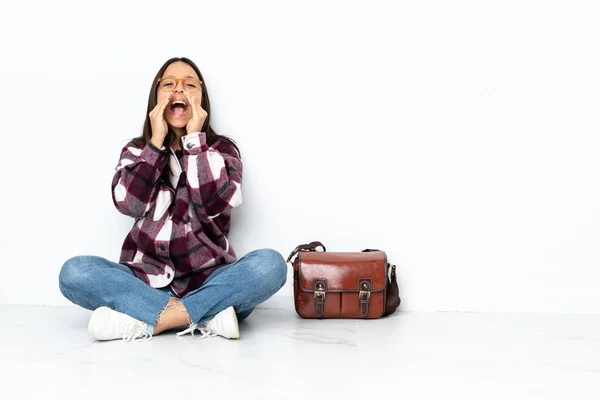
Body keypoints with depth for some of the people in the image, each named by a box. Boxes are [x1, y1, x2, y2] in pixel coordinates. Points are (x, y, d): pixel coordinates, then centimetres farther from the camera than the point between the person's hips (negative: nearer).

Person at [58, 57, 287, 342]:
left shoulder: (222, 149, 7)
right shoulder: (137, 150, 11)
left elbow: (214, 203, -13)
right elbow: (128, 203, -9)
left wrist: (194, 139, -9)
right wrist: (157, 141, -7)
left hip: (208, 281, -1)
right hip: (146, 282, 1)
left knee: (270, 264, -29)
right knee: (74, 272, -24)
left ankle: (147, 321, -29)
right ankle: (206, 316, -30)